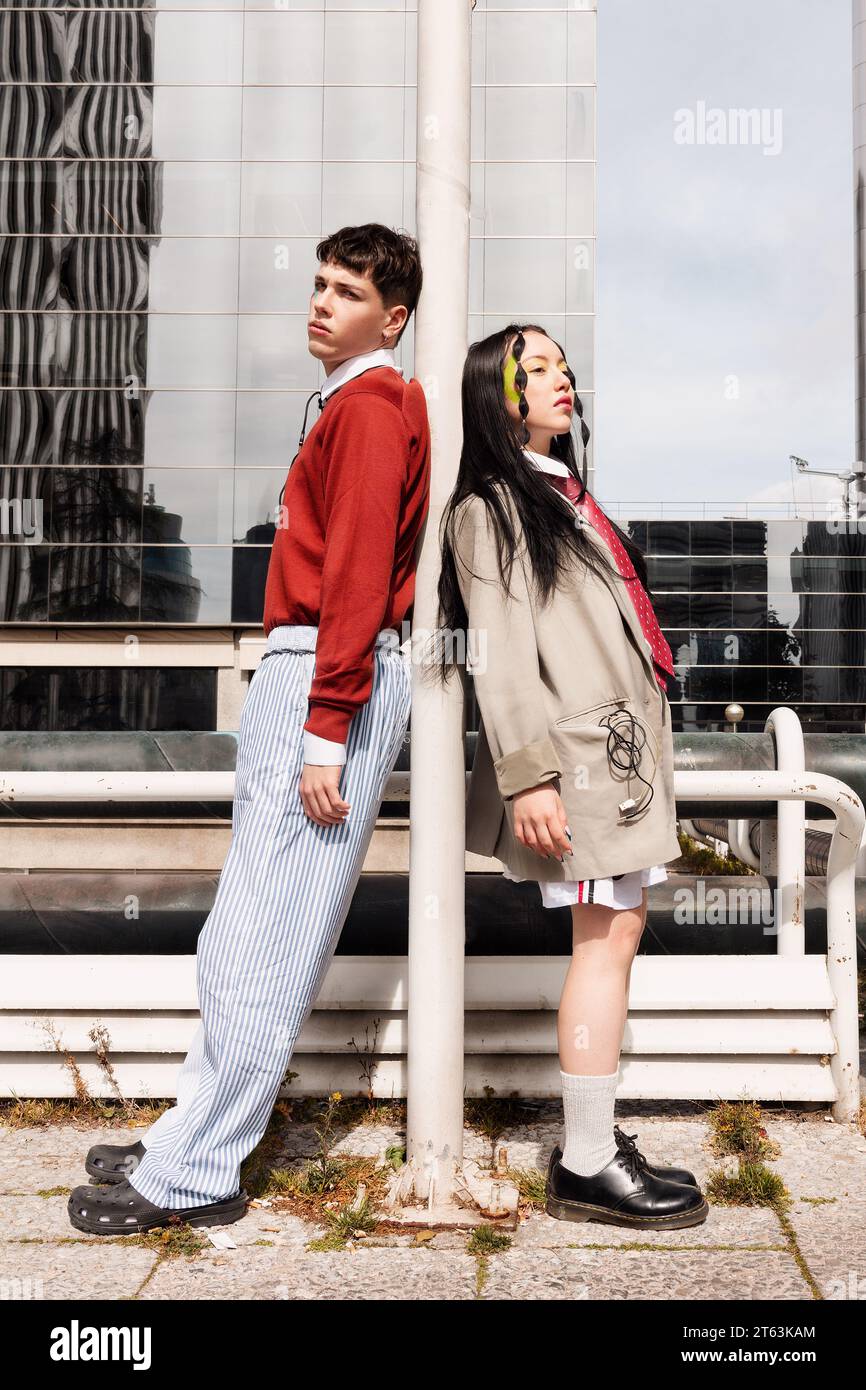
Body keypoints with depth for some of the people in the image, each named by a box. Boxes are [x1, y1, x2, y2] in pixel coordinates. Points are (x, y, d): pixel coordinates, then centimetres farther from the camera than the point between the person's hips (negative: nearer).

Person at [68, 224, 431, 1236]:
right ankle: (191, 1139, 21)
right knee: (248, 929, 12)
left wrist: (325, 732, -21)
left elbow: (358, 574, -17)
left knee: (265, 932, -7)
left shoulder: (369, 405, -7)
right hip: (302, 671, 10)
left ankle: (194, 1176, 1)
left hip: (331, 679, -10)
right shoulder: (356, 404, 24)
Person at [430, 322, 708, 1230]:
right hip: (580, 748, -9)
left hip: (625, 744, 9)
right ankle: (585, 1165, -2)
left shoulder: (564, 495, 24)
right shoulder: (490, 505, -4)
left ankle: (599, 1140, 14)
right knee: (605, 939, -9)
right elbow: (499, 649, -13)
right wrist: (527, 774, -20)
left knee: (617, 932, 7)